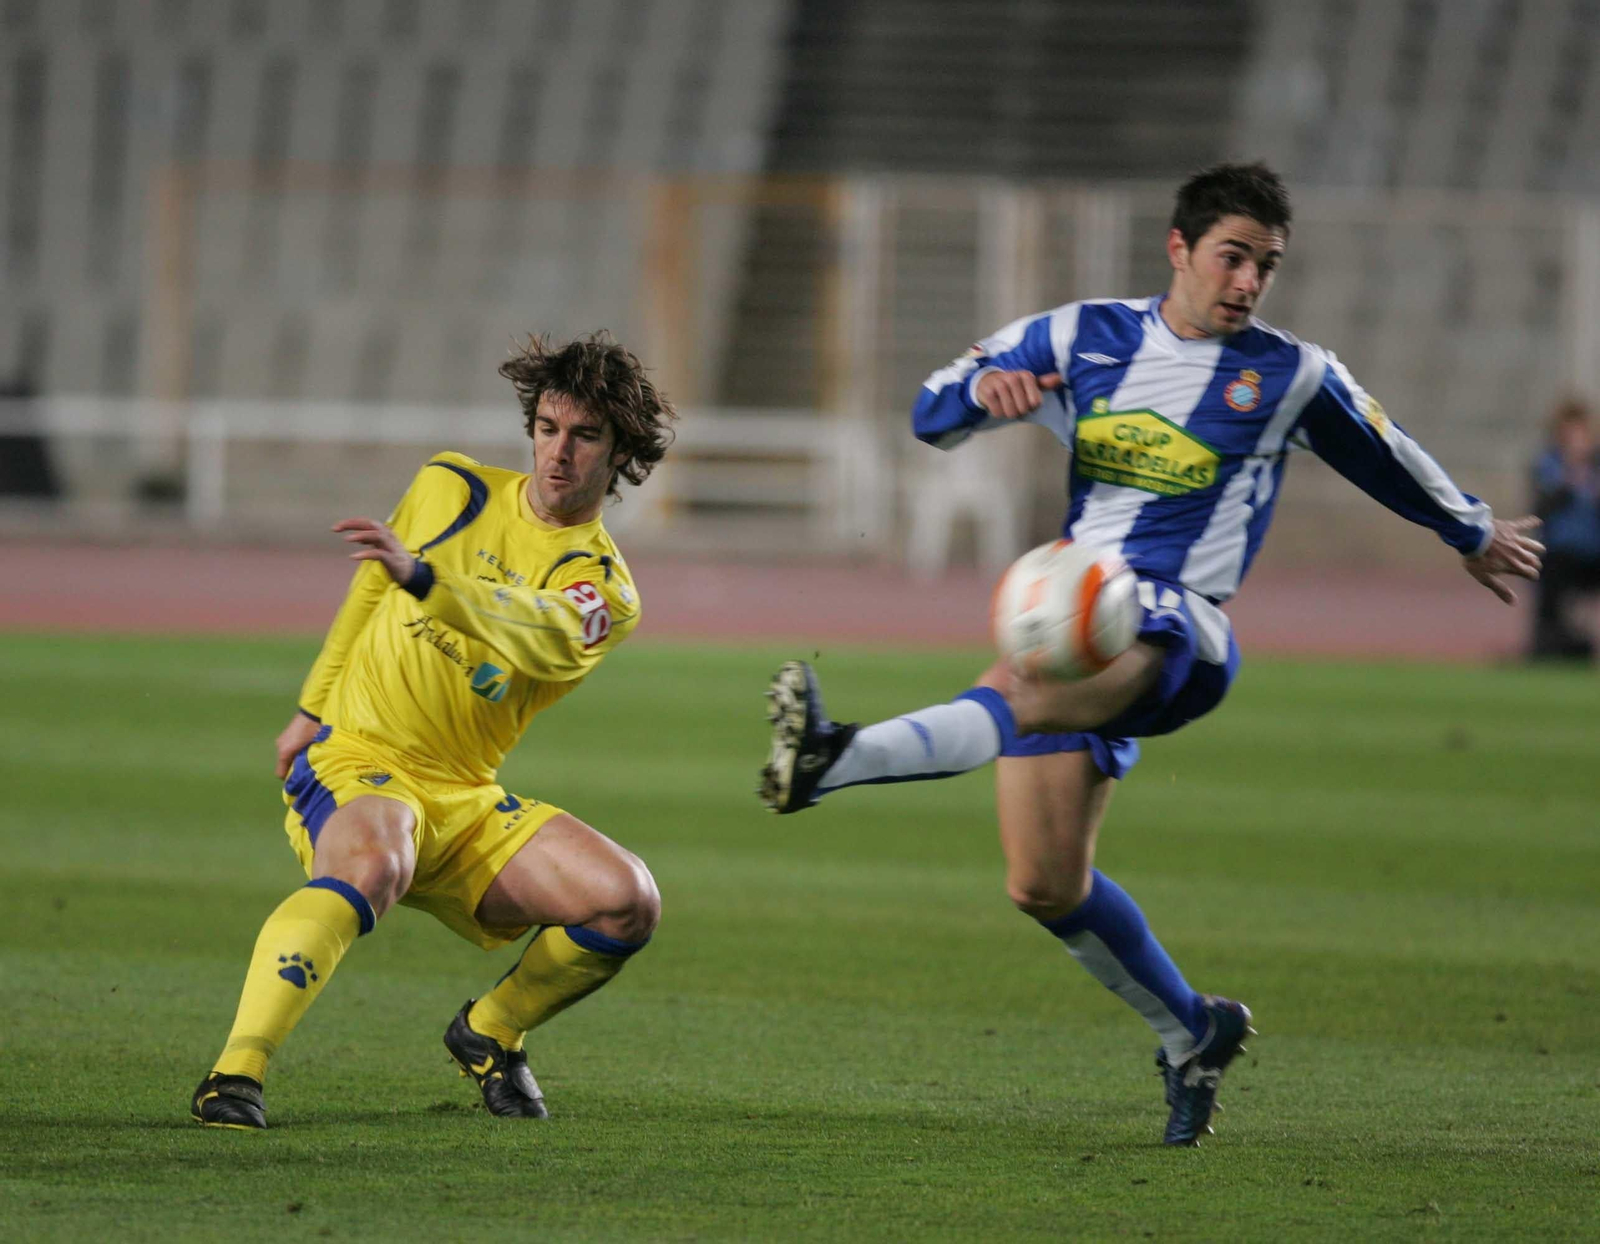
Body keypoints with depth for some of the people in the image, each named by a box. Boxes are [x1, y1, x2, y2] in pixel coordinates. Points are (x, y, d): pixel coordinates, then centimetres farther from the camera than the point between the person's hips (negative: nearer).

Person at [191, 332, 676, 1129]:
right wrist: (312, 709, 22)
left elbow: (545, 642, -28)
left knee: (628, 904, -16)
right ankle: (236, 1072, -47)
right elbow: (369, 591, 22)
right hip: (357, 762, -2)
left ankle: (488, 1033, 12)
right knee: (370, 867, -38)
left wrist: (421, 575, -42)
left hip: (465, 797, 2)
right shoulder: (451, 489, 4)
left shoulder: (605, 587, -3)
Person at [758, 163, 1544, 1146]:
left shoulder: (1293, 375, 6)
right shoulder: (1083, 338, 12)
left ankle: (829, 760, -61)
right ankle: (1193, 1034, 21)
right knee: (1046, 887, 0)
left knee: (1029, 693, -38)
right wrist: (983, 386, -11)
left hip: (1174, 630, -5)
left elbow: (1390, 459, 25)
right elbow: (931, 417, 13)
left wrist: (1475, 535, 37)